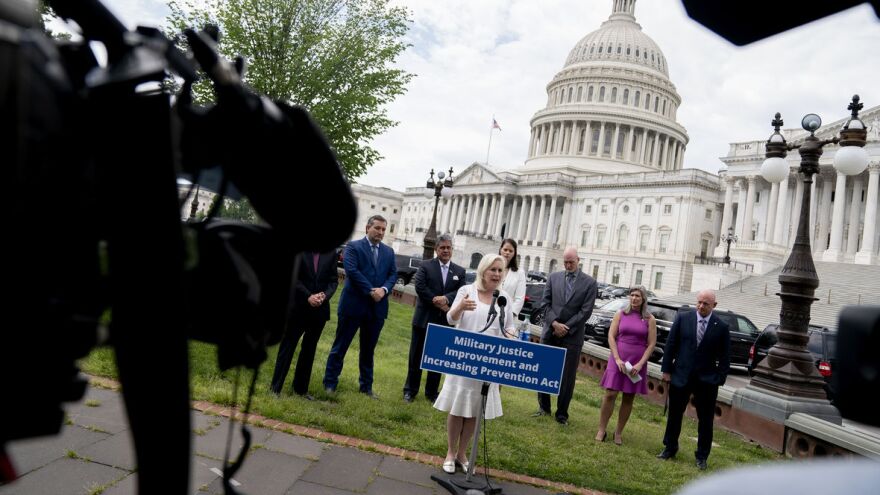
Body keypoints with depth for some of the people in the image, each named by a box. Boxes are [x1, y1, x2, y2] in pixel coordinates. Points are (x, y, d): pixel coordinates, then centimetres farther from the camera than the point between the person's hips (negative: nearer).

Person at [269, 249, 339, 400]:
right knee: (287, 346, 5)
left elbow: (334, 280, 3)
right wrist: (308, 296, -17)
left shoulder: (331, 253, 2)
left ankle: (301, 388, 24)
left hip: (320, 309, 3)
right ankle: (276, 387, 14)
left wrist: (325, 296, -14)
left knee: (309, 349, 12)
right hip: (298, 307, -3)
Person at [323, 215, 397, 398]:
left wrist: (384, 289, -13)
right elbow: (352, 271, -14)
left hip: (377, 307, 4)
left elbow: (393, 274, 7)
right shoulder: (353, 246, -2)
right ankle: (330, 382, 17)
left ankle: (366, 385, 24)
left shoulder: (389, 252, 13)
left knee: (368, 349, 13)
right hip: (354, 304, -4)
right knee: (340, 346, 5)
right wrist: (371, 291, -18)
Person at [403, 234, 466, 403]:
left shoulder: (460, 271, 7)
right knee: (416, 356, 7)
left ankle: (432, 392, 23)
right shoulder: (425, 266, -2)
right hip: (424, 319, -2)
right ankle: (410, 390, 20)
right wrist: (438, 304, -17)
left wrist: (446, 298, -23)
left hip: (445, 322, 2)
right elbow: (420, 288, -14)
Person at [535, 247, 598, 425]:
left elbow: (586, 311, -6)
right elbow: (545, 303, 3)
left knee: (567, 377, 3)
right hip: (550, 332, 2)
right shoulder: (553, 277, 7)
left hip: (572, 336, -2)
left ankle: (562, 414, 18)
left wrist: (566, 328, -10)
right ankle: (544, 407, 27)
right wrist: (555, 323, -11)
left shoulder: (589, 282, 0)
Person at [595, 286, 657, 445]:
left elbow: (651, 344, -1)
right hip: (618, 359, 0)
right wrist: (617, 359, -10)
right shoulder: (620, 314, 3)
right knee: (610, 394, -5)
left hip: (637, 363, 1)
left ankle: (618, 433, 18)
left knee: (628, 398, 7)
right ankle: (601, 430, 5)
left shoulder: (649, 319, 2)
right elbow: (611, 336, -1)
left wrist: (640, 364, -9)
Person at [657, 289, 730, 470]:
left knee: (705, 420, 8)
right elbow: (670, 345, 1)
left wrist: (719, 379, -5)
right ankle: (670, 448, 29)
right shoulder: (683, 318, -1)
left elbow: (725, 357, 1)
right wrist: (667, 369, -1)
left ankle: (702, 456, 23)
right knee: (674, 414, 12)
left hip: (707, 381, -1)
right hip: (680, 376, 1)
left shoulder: (721, 327, -3)